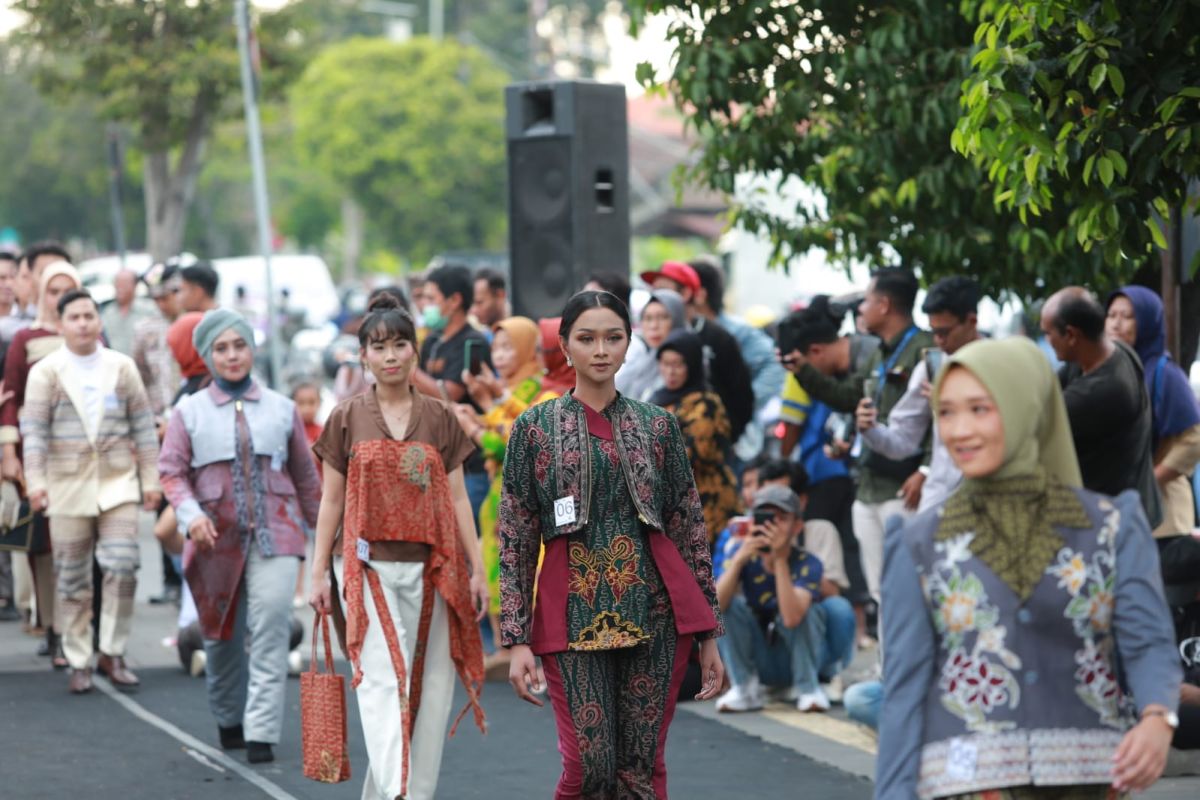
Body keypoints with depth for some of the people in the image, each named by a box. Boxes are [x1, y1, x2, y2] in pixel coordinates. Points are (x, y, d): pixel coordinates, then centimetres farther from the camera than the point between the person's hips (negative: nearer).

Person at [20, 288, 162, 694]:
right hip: (67, 486, -1)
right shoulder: (45, 372, 1)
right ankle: (78, 663, 11)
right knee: (72, 580, 3)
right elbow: (34, 429, -6)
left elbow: (143, 426, 8)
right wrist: (35, 481, -16)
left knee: (122, 568, -10)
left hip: (118, 482, 1)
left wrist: (150, 479, 4)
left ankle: (112, 653, 2)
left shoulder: (122, 367, 7)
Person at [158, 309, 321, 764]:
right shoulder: (190, 412, 4)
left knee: (270, 628, -15)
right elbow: (172, 470, -2)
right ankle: (228, 720, 34)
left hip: (274, 535, 0)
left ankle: (261, 733, -15)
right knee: (222, 633, 11)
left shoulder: (281, 409, 8)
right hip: (217, 536, 1)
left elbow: (304, 472, 15)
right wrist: (190, 514, -18)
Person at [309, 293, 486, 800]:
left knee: (429, 687, 2)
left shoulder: (439, 418, 8)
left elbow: (457, 498, 9)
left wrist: (477, 569, 4)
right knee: (382, 679, -15)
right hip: (369, 566, -2)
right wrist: (319, 572, 4)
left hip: (431, 568, 2)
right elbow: (332, 500, 7)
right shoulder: (347, 419, 5)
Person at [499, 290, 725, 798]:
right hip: (575, 616, -1)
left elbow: (691, 529, 9)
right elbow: (515, 544, 3)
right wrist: (517, 640, -5)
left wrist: (708, 635, 6)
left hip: (654, 612, 1)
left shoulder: (658, 426, 9)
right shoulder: (534, 428, 5)